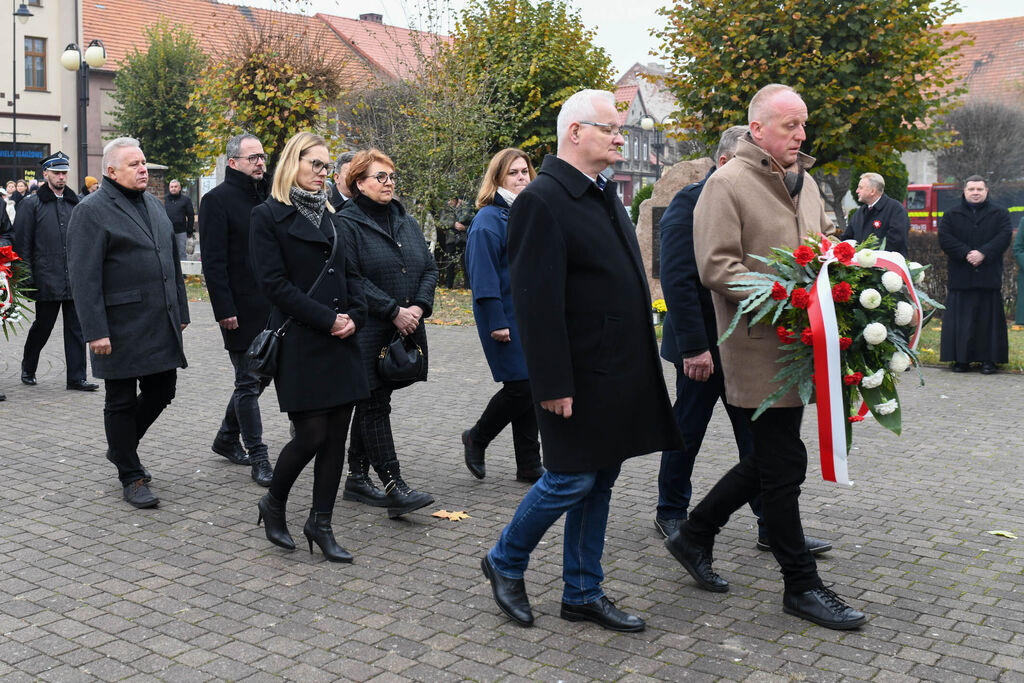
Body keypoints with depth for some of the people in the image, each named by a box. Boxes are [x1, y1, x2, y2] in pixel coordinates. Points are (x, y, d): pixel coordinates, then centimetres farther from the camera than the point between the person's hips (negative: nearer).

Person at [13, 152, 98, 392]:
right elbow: (22, 244, -1)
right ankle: (28, 368, 31)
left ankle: (77, 377, 6)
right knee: (42, 327, 9)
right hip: (47, 280, -3)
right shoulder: (32, 204, 1)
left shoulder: (76, 203, 12)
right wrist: (28, 278, -6)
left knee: (76, 329, 2)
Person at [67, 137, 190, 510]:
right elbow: (84, 277, -14)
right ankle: (131, 476, 17)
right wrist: (96, 331, -18)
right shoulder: (92, 211, -9)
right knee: (121, 402, 5)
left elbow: (173, 262, 20)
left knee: (161, 391, 12)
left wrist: (181, 311, 16)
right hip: (122, 330, -7)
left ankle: (122, 447, 36)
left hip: (162, 325, 7)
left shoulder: (154, 204, 15)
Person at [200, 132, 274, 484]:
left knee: (260, 376, 14)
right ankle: (258, 458, 5)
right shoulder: (217, 200, -8)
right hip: (242, 310, -7)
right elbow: (213, 262, -13)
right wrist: (225, 310, -18)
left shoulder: (266, 196, 13)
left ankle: (226, 439, 31)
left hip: (270, 308, 7)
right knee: (249, 382, -1)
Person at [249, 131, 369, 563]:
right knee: (312, 435, -6)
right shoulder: (270, 215, -4)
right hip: (299, 344, -6)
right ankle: (273, 504, 20)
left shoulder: (329, 216, 17)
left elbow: (351, 274, 16)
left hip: (340, 342, 7)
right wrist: (327, 319, -15)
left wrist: (354, 316, -3)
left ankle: (320, 523, 16)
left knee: (337, 435, 5)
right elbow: (274, 282, -12)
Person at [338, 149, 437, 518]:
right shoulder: (347, 223, -7)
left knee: (370, 404, 13)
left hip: (405, 330, 7)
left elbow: (429, 268, 13)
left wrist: (418, 307, -5)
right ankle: (395, 487, -7)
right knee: (375, 406, -5)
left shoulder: (406, 221, 15)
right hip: (368, 332, -7)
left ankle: (357, 478, 22)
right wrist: (394, 311, -18)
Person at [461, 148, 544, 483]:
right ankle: (476, 438, 17)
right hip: (507, 319, -7)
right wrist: (496, 323, -20)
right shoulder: (488, 220, -9)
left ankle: (529, 466, 16)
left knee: (532, 391, 8)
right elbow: (483, 276, -15)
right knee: (520, 387, -7)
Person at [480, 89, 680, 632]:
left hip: (620, 372, 9)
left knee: (600, 480, 13)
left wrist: (640, 361, 18)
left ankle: (582, 593, 25)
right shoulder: (542, 200, -15)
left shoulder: (603, 194, 15)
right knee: (570, 480, -1)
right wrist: (552, 383, -22)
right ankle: (504, 563, 23)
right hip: (580, 376, -9)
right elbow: (537, 301, -20)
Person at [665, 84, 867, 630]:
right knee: (784, 462, -1)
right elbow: (716, 267, -16)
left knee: (772, 458, 15)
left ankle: (694, 534, 31)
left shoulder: (805, 183, 16)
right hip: (759, 344, -8)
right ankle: (801, 585, 13)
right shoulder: (727, 183, -9)